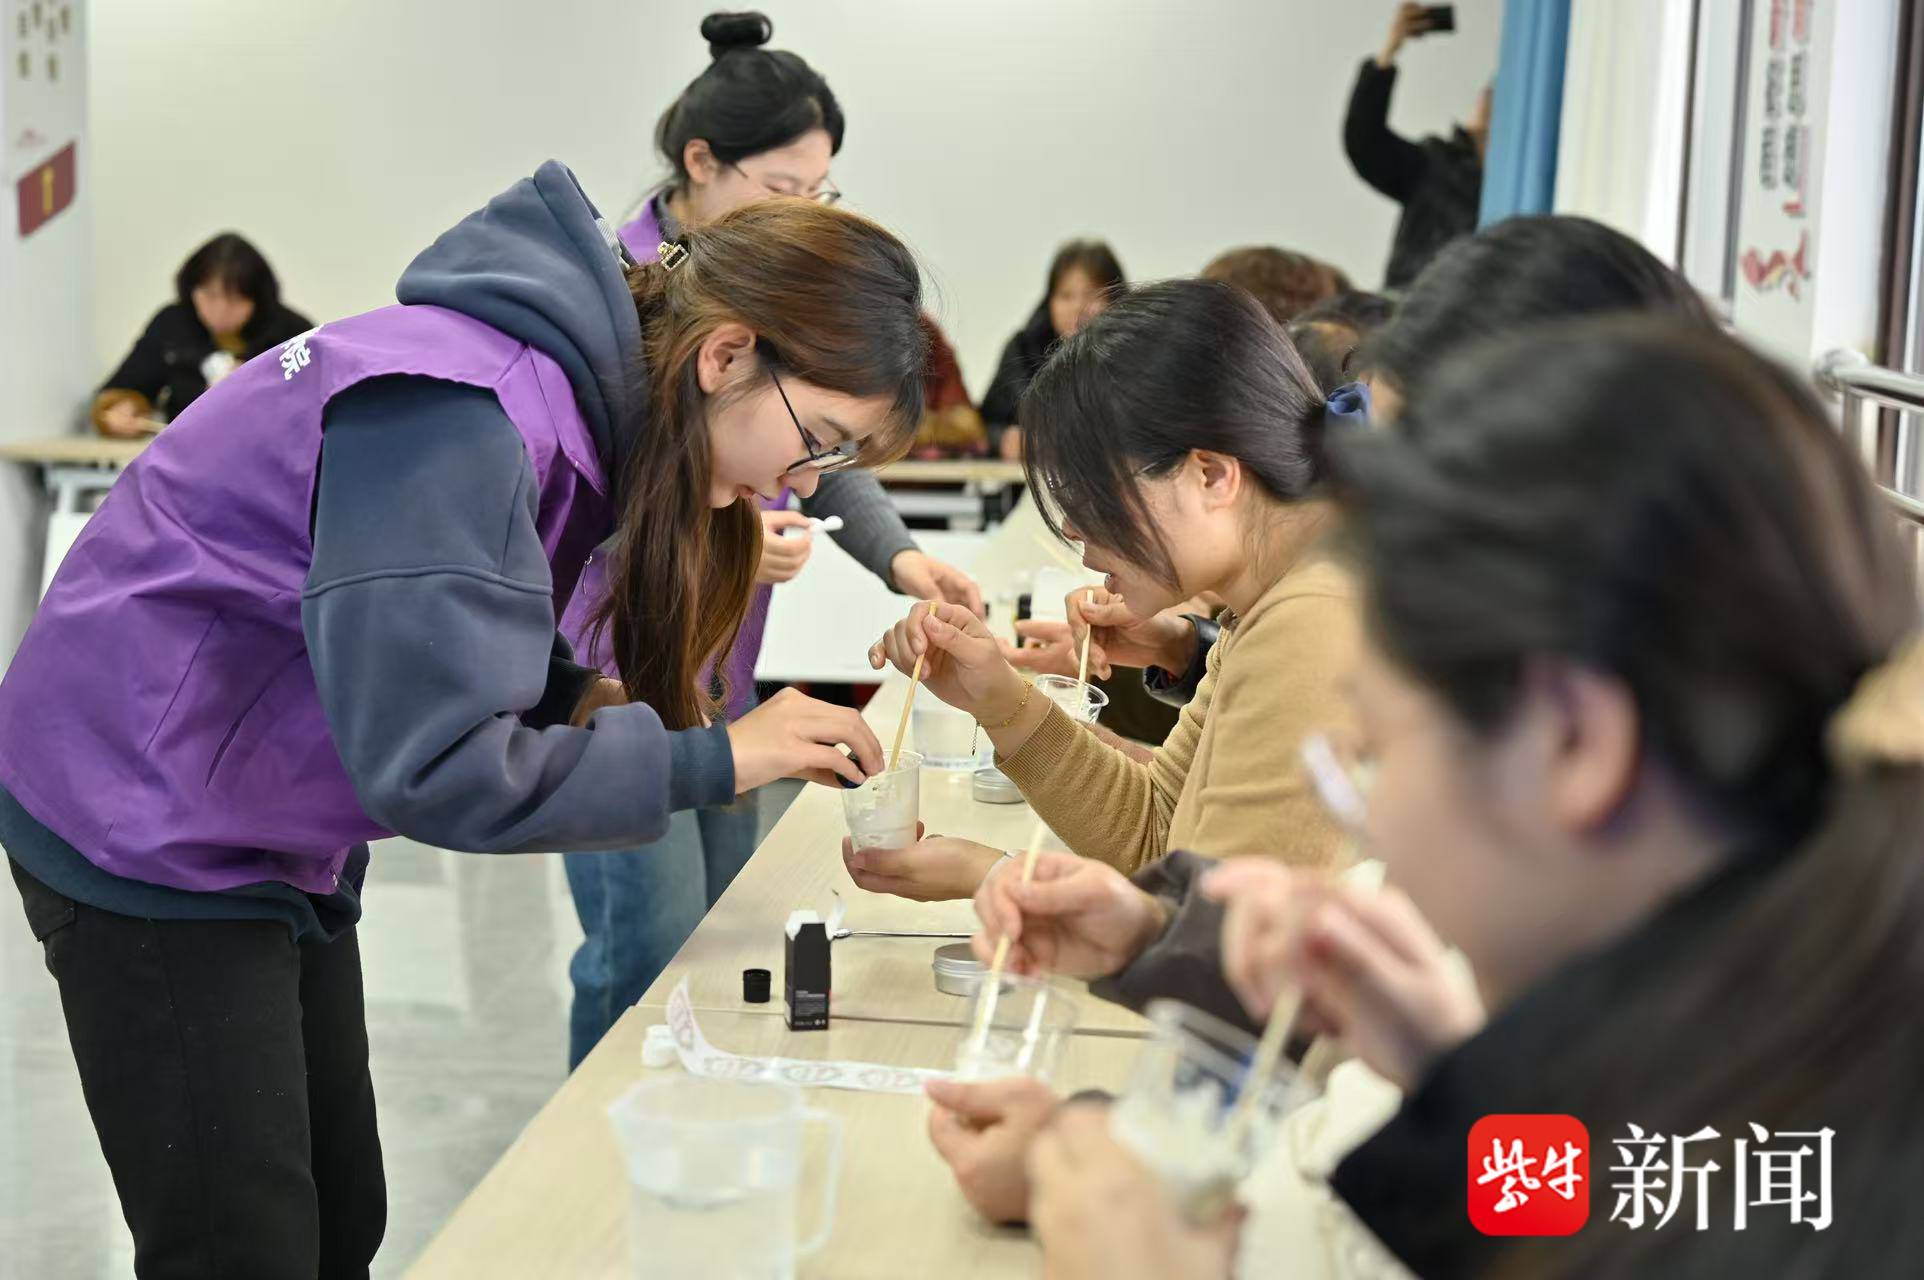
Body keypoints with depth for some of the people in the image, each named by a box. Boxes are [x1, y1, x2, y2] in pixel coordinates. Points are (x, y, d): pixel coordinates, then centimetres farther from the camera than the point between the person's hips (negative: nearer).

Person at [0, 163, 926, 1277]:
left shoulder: (575, 394, 0)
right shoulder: (463, 416, -30)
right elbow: (429, 766, -33)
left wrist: (583, 707, -10)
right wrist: (713, 760, -25)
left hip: (275, 838, 9)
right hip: (150, 836, -9)